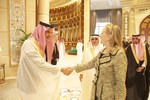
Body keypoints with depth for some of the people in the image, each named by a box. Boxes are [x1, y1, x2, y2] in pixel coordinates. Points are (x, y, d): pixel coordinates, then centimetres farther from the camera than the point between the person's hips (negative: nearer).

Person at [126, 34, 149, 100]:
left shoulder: (144, 47, 2)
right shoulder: (129, 48, -4)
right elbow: (127, 60, -5)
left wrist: (142, 67, -12)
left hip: (141, 72, 2)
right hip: (132, 72, -2)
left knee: (141, 88, 11)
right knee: (132, 91, 1)